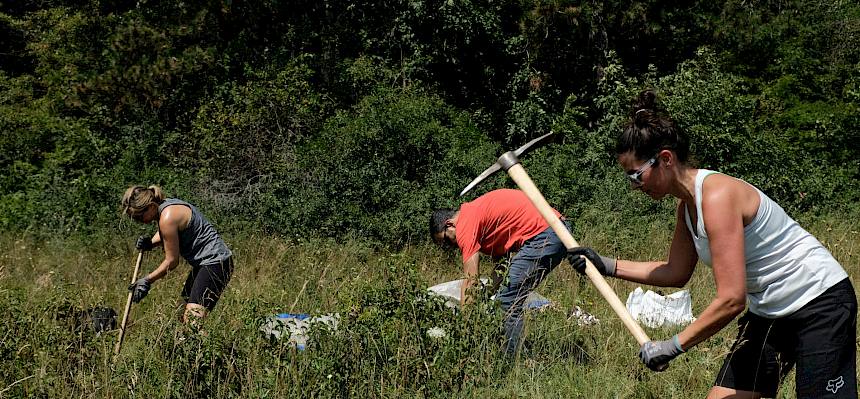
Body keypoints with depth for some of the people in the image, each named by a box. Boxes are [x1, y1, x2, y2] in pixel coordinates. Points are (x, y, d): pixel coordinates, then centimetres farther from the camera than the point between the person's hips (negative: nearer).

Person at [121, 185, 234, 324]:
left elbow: (172, 261, -13)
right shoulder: (164, 205, 7)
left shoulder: (167, 218, -20)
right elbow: (163, 234, 28)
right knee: (183, 317, 11)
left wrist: (147, 281, -3)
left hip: (215, 262, -11)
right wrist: (150, 243, 6)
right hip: (204, 262, 11)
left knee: (192, 318, -21)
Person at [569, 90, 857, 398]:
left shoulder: (717, 197, -26)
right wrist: (608, 266, 9)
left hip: (820, 303, -9)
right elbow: (676, 273, 16)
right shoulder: (687, 204, 2)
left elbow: (731, 299, -29)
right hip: (768, 312, 9)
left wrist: (673, 346, -22)